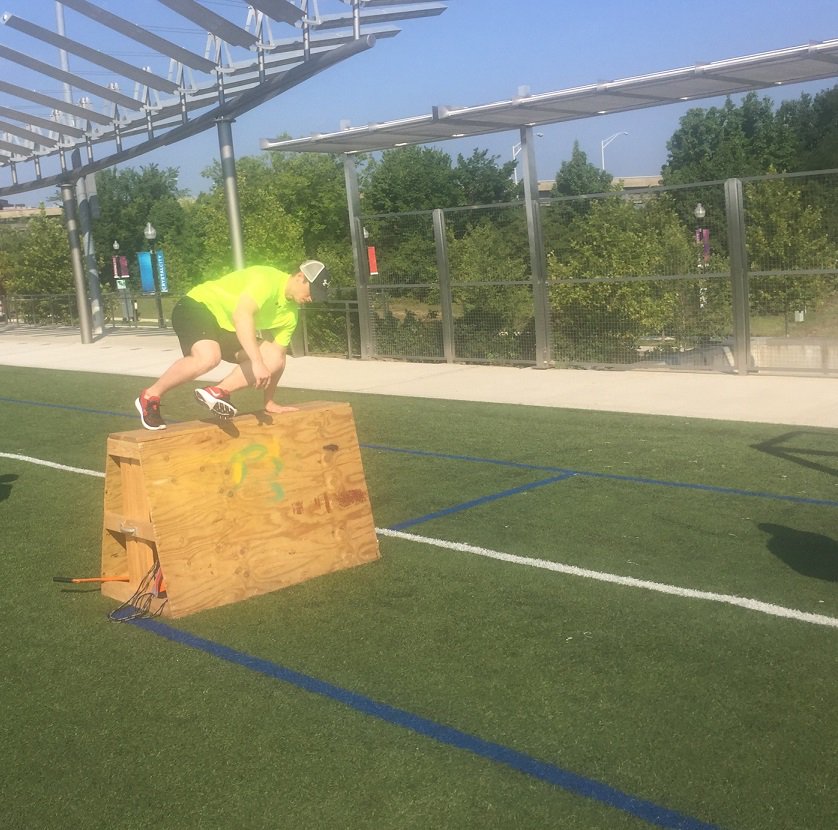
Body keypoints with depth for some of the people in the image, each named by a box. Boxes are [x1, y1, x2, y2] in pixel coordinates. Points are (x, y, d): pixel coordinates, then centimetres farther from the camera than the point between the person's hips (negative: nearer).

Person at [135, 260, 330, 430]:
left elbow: (277, 358, 8)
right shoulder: (267, 279, -23)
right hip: (197, 307, -8)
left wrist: (270, 402, 6)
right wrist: (257, 363, -42)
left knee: (274, 359, -9)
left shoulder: (291, 314, 3)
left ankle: (217, 392, -11)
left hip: (228, 331, 8)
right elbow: (241, 315, -38)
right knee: (208, 356, -37)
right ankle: (150, 396, -18)